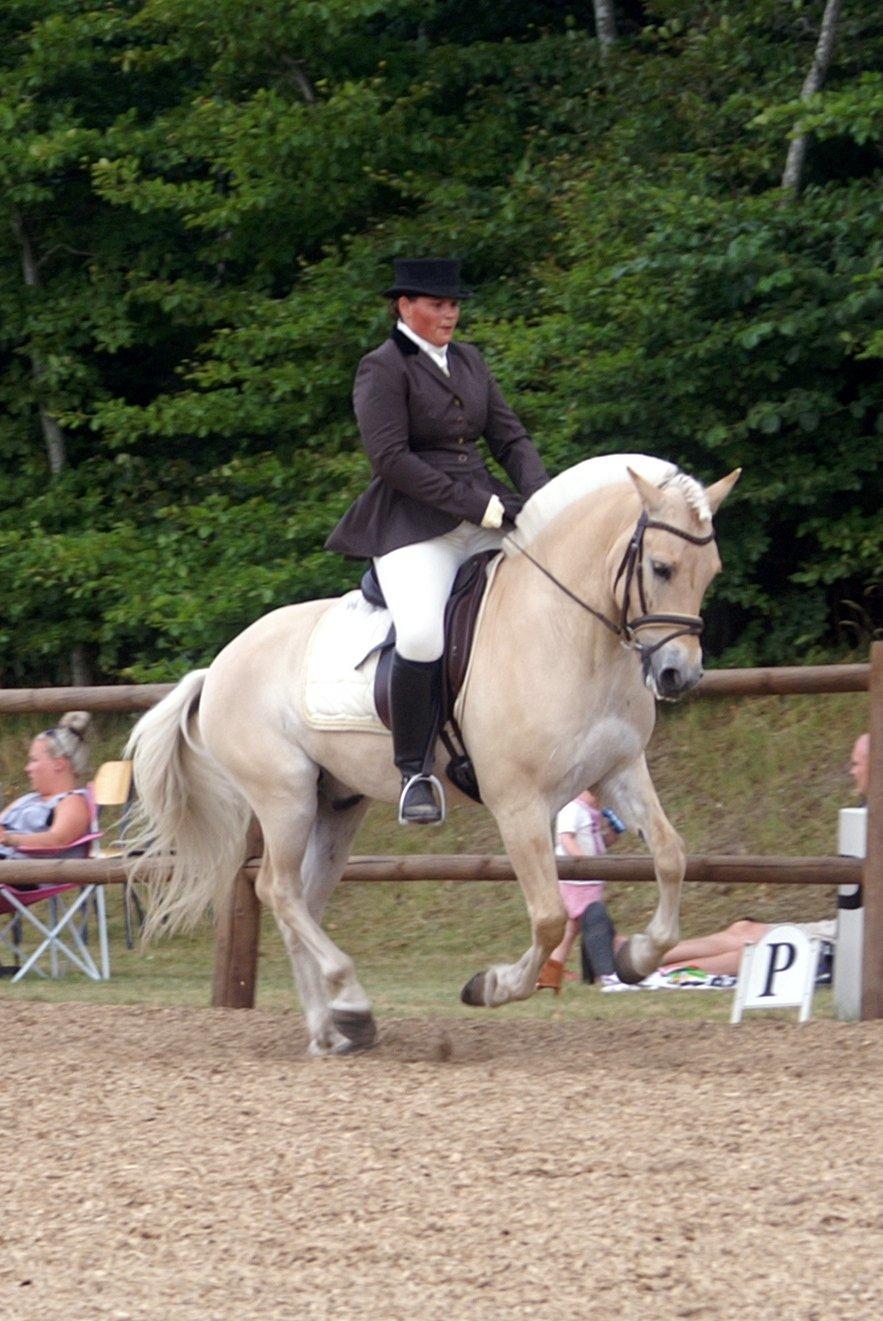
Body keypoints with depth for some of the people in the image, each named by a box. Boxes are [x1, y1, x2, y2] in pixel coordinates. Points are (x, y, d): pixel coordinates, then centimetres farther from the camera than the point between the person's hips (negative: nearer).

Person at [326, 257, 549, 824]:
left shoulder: (470, 361, 18)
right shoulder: (382, 369, -3)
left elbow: (511, 438, 16)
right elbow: (391, 459, -13)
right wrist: (473, 505, -17)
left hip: (486, 511, 7)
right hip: (416, 527, -7)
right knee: (422, 635, -31)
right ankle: (414, 771, -17)